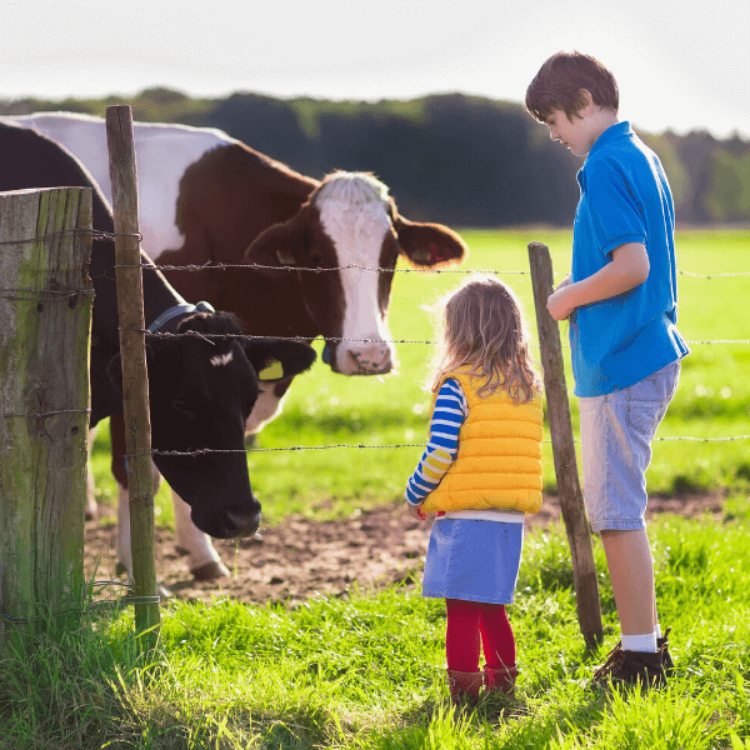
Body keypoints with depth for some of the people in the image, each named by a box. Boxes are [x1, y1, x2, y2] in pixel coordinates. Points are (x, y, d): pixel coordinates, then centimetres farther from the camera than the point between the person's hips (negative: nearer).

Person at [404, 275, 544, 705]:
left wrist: (415, 495, 3)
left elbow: (440, 453, -13)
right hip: (512, 516, 6)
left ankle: (464, 690, -2)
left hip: (466, 516, -6)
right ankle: (501, 680, 23)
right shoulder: (529, 387, 10)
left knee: (462, 608, -1)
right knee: (492, 607, 19)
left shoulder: (456, 385, -9)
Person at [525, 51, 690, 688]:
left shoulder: (606, 166, -15)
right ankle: (646, 641, 22)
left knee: (615, 508, -4)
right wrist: (581, 294, 16)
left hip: (617, 362, -10)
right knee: (615, 503, 17)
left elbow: (631, 265, -23)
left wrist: (569, 299, -9)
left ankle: (640, 656, -1)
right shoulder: (643, 158, 15)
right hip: (652, 353, 10)